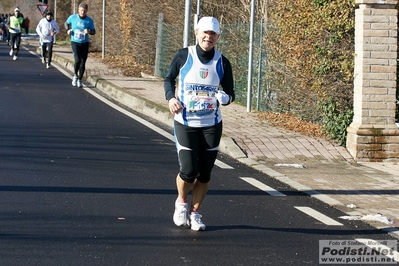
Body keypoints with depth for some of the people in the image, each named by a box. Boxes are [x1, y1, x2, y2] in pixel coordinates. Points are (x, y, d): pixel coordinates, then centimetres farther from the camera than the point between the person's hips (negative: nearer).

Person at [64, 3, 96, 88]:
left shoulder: (89, 20, -5)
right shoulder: (72, 17, -4)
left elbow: (93, 31, 3)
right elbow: (66, 23, 16)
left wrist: (89, 31, -20)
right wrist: (68, 30, -4)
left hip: (85, 43, 1)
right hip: (75, 42, -1)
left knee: (83, 63, 4)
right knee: (77, 60, -19)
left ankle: (80, 80, 20)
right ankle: (75, 76, 5)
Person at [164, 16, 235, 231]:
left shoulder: (222, 63, -2)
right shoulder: (183, 56, -6)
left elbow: (230, 92, 6)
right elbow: (169, 79, 8)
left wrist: (226, 97, -17)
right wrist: (171, 97, -11)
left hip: (211, 125, 2)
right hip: (185, 123, -2)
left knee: (204, 174, 5)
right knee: (188, 171, -9)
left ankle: (194, 212, 26)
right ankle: (181, 203, 23)